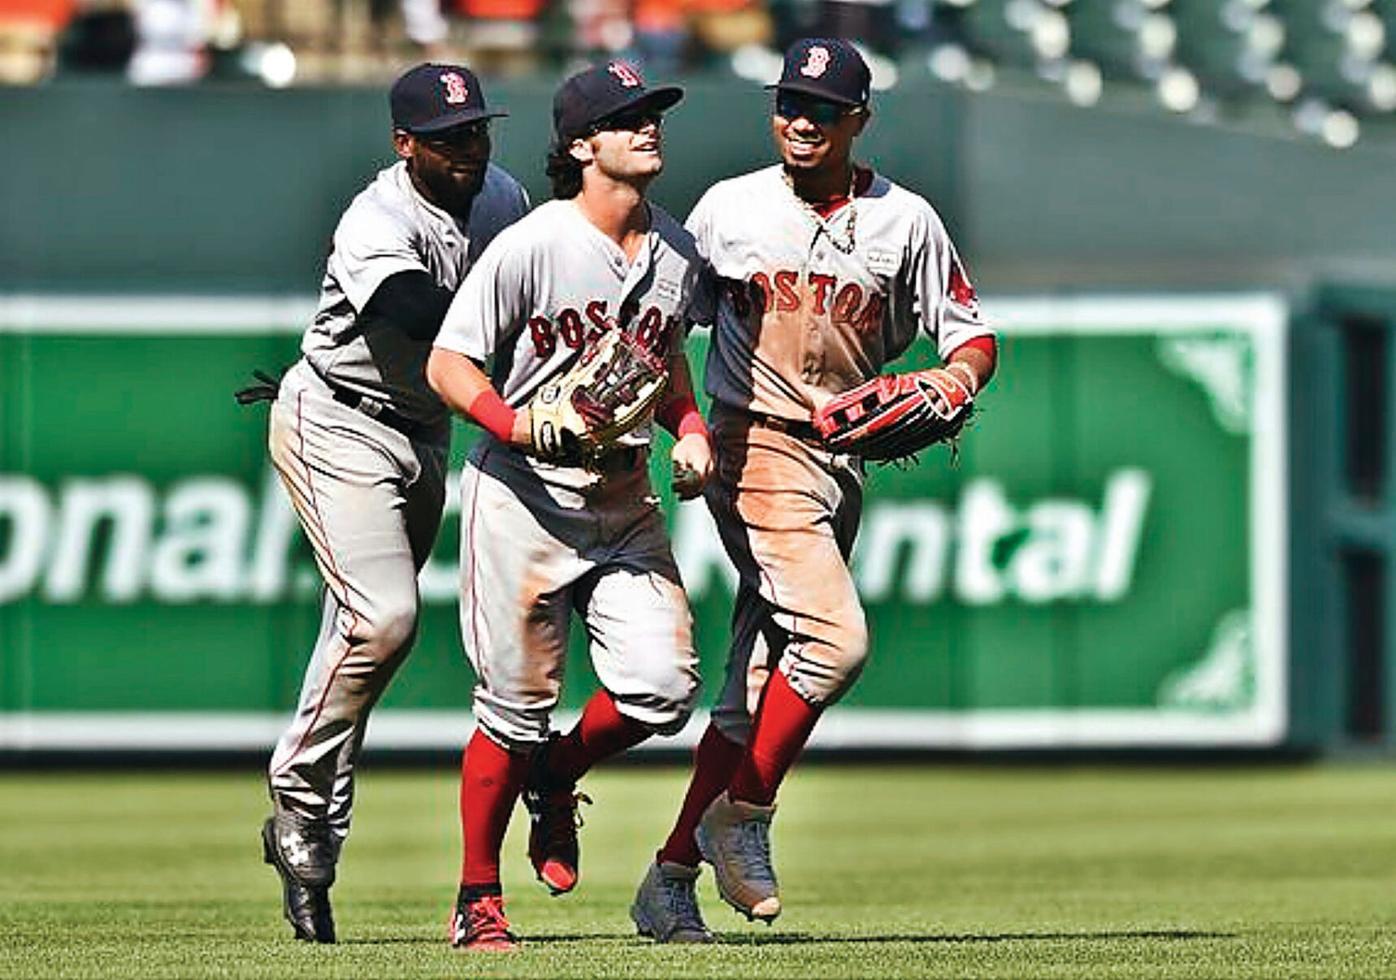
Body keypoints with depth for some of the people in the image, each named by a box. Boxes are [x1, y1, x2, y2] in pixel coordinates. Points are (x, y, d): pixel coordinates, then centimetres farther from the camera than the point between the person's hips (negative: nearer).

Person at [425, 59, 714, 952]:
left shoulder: (678, 252, 5)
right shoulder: (534, 244, -13)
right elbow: (450, 363, -10)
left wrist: (688, 425, 3)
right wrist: (516, 426, -26)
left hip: (624, 499, 5)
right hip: (523, 498, -5)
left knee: (664, 685, -9)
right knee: (517, 704, -2)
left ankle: (556, 778, 23)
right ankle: (477, 901, 14)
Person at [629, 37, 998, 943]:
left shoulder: (905, 221, 6)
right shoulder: (729, 209, 2)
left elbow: (971, 332, 8)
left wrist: (957, 378, -14)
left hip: (843, 459, 4)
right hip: (755, 450, -4)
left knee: (757, 687, 4)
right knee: (836, 637, -23)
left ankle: (672, 877, 10)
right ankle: (743, 815, -7)